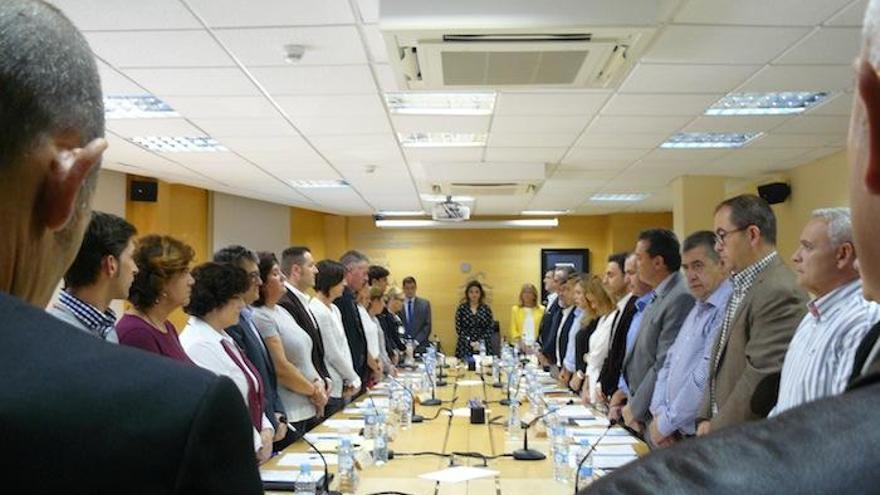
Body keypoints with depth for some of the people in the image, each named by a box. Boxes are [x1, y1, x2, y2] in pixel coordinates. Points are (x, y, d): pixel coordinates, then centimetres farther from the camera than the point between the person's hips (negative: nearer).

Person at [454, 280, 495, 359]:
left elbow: (490, 329, 2)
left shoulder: (486, 309, 6)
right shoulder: (461, 308, 2)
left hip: (482, 347, 1)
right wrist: (471, 343, -10)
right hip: (465, 348, -1)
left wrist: (479, 343, -10)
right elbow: (458, 329, -1)